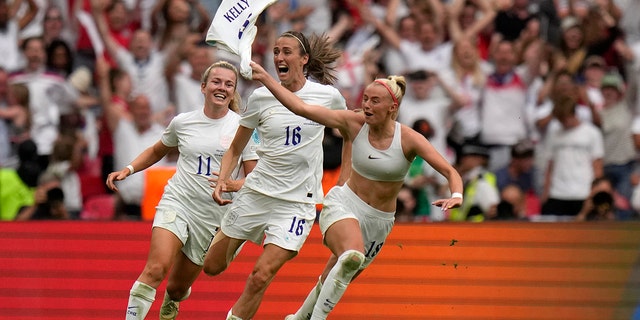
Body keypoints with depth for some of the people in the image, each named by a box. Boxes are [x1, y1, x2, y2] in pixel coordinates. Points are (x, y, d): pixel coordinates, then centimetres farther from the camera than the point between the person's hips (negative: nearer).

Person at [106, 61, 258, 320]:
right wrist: (128, 170, 9)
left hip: (212, 218, 0)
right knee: (156, 269, -25)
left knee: (178, 287, 8)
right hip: (177, 203, 0)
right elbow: (157, 151, 24)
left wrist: (234, 185, -22)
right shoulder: (183, 122, 5)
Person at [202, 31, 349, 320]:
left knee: (261, 276, -16)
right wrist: (222, 181, -8)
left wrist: (344, 183, 10)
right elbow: (235, 149, 9)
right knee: (212, 267, 7)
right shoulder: (260, 98, -2)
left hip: (297, 201, -2)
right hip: (257, 192, 2)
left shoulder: (328, 96, -4)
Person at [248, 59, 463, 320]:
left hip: (378, 220, 2)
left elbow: (450, 172, -17)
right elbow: (300, 108, -11)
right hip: (343, 204, -2)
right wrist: (265, 78, -16)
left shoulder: (409, 139, -14)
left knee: (332, 283, 13)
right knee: (352, 256, -35)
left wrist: (456, 196, -38)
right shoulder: (354, 124, -10)